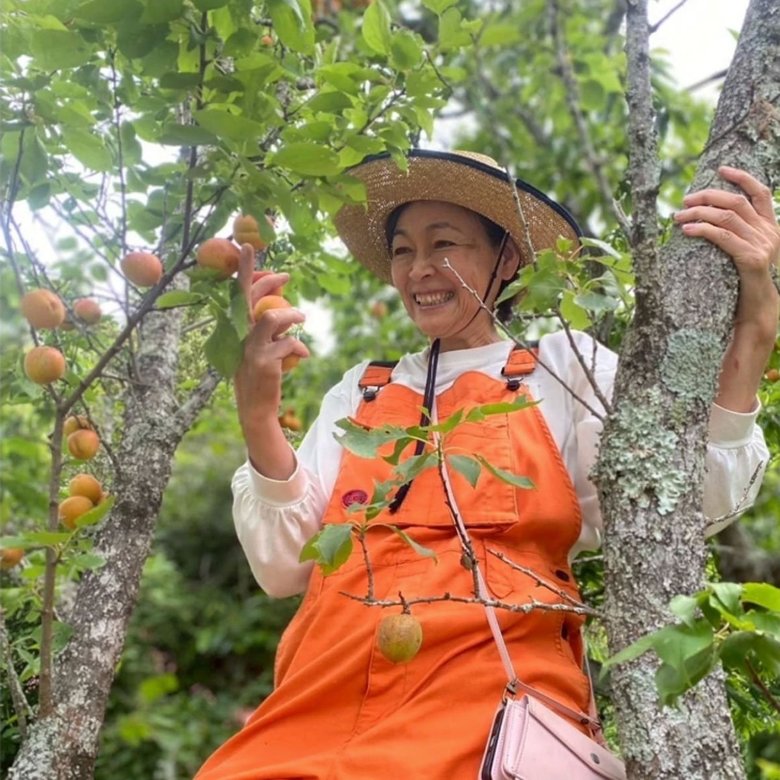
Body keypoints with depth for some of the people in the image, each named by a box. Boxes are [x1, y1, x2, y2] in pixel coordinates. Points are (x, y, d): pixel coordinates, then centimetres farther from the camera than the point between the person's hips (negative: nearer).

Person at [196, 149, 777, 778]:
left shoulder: (565, 367, 8)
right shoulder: (359, 392, 17)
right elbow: (286, 565, 8)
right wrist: (258, 418, -6)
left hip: (489, 695, -2)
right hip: (326, 699, 3)